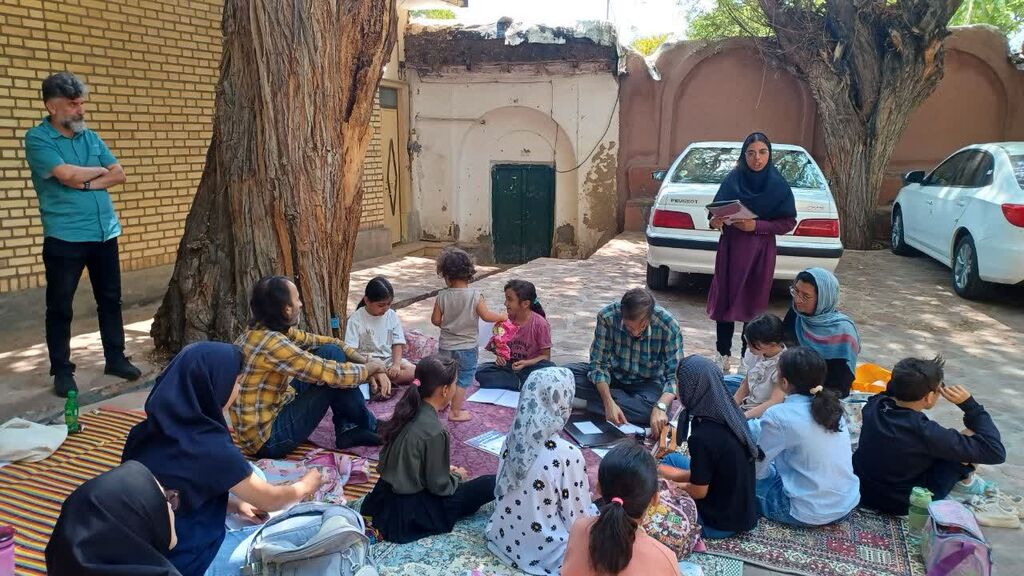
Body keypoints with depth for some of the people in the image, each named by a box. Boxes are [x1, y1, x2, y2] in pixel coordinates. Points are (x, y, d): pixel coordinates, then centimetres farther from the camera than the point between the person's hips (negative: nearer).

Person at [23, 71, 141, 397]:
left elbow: (119, 175, 4)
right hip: (65, 238, -5)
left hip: (105, 234, 5)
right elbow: (67, 175, -19)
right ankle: (62, 371, 15)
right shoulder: (38, 138, -6)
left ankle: (115, 359, 24)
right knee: (60, 308, 4)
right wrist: (99, 170, -2)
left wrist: (86, 183, -11)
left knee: (110, 299, 12)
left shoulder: (90, 137, 11)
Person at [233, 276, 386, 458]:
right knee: (333, 377, -14)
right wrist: (369, 368, -6)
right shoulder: (271, 343, -27)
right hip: (264, 439, -9)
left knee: (329, 352, 2)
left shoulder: (262, 331, 1)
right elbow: (332, 374, -25)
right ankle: (367, 427, 8)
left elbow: (321, 341, 7)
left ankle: (347, 428, 6)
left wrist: (365, 360, -2)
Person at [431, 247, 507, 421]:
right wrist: (502, 317, 2)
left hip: (446, 346, 3)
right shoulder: (475, 295, -16)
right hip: (467, 347, -3)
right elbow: (486, 316, -16)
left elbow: (435, 320, -5)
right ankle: (455, 412, 13)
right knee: (462, 380, 8)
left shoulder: (442, 296, -10)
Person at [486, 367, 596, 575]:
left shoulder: (513, 438, -8)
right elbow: (578, 519, -16)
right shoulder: (567, 455, -27)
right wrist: (595, 509, 6)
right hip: (541, 553, -6)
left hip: (504, 538, 6)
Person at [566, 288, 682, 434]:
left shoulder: (668, 325, -26)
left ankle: (587, 402, -17)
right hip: (613, 375, 2)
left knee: (652, 410, -36)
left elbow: (675, 375, -23)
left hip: (647, 382, -1)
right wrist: (608, 402, -32)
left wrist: (661, 407, -42)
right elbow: (599, 363, -18)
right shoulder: (607, 316, -25)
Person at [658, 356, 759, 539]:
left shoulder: (702, 437, -31)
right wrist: (680, 475, 7)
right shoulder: (731, 415, -8)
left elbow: (699, 492, -18)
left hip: (720, 524, -8)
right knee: (672, 458, 20)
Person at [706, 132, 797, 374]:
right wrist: (716, 221, -17)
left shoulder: (779, 185, -3)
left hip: (761, 251, -1)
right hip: (730, 247, 1)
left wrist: (757, 226, -16)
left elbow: (788, 222, -3)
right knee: (725, 298, 1)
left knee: (754, 302, 3)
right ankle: (723, 354, 13)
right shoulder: (732, 179, 0)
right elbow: (717, 210, 5)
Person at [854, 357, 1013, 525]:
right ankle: (964, 480, 26)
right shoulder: (925, 432, -31)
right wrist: (970, 404, -18)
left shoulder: (873, 405, -14)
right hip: (902, 505, -6)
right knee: (971, 436, 1)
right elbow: (995, 452, -21)